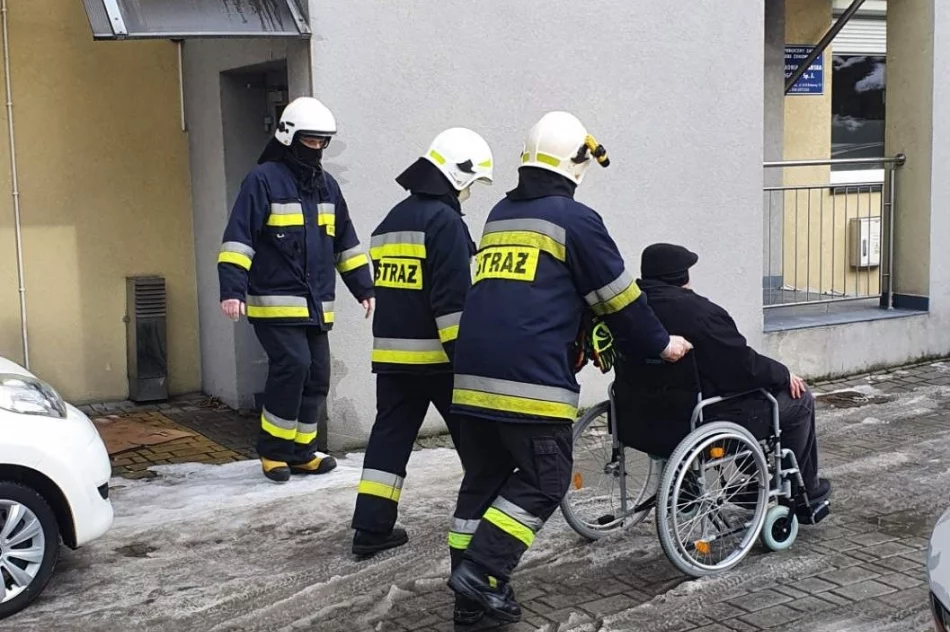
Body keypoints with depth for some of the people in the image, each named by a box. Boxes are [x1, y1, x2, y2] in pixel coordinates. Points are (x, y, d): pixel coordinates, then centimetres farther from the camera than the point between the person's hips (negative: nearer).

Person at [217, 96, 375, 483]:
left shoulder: (326, 185, 15)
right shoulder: (263, 180, -6)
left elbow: (345, 242, 21)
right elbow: (238, 238, -12)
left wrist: (364, 288, 16)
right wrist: (232, 288, -22)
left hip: (316, 305, 7)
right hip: (275, 303, -7)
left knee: (316, 376, 5)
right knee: (292, 365, -17)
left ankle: (301, 451, 18)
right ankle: (273, 450, 0)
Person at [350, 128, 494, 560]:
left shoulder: (390, 223, 16)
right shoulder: (444, 221, -12)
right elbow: (453, 300, -19)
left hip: (391, 354, 8)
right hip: (436, 355, -8)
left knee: (389, 438, 9)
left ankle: (372, 528, 7)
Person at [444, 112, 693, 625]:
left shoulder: (499, 216, 21)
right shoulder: (574, 219, -1)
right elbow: (618, 297, 4)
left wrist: (580, 338, 39)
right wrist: (658, 344, 20)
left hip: (473, 374, 7)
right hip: (529, 378, -7)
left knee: (484, 477, 16)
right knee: (544, 480, 5)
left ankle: (470, 590, 17)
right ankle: (483, 572, -3)